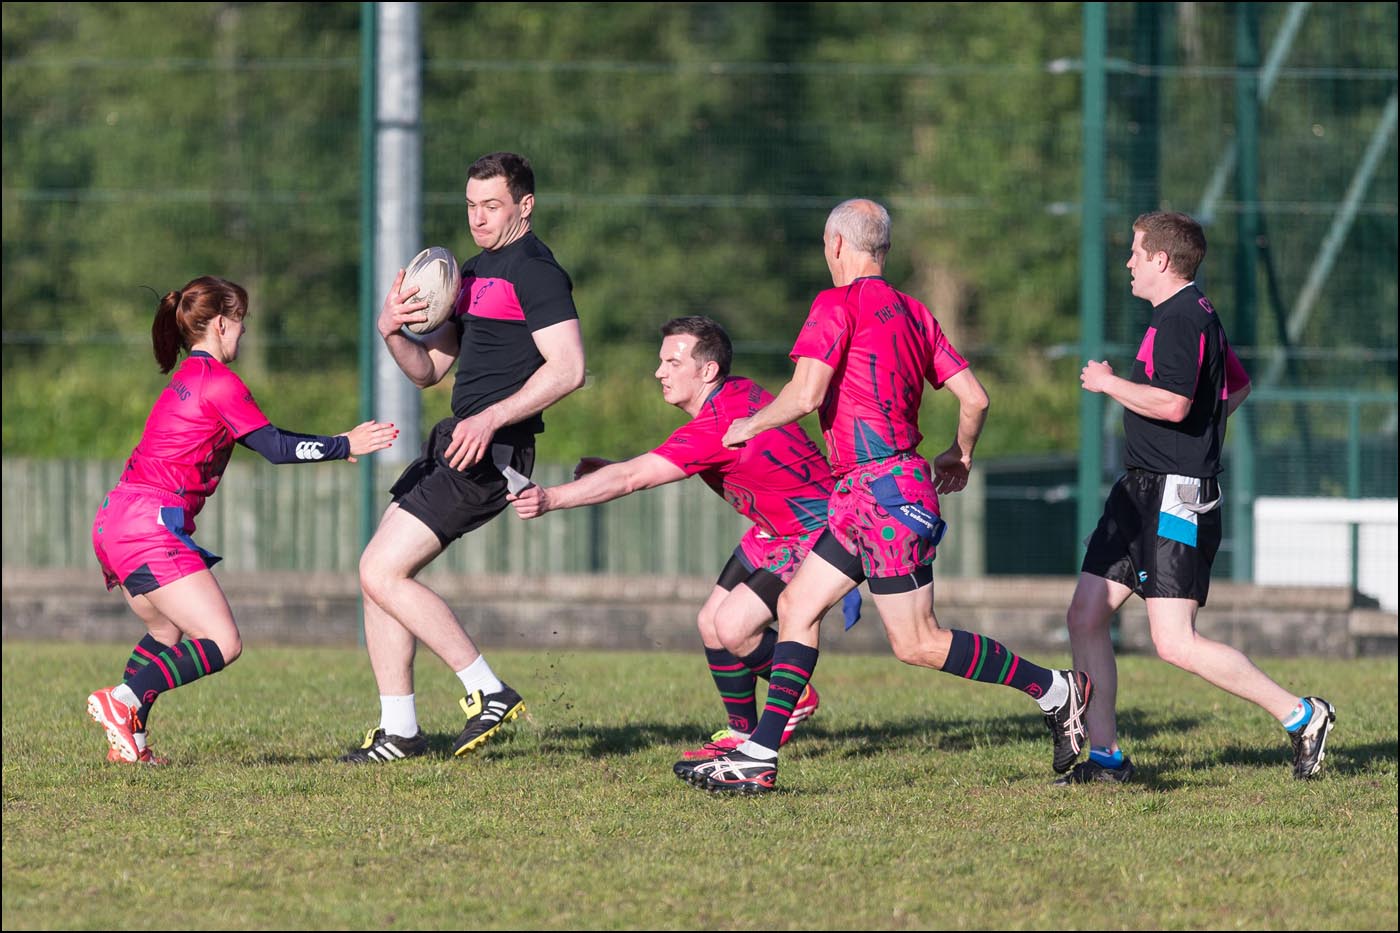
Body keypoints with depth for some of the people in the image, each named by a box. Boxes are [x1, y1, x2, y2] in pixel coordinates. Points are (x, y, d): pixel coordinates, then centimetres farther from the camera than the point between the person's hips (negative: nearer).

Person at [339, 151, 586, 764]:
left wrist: (491, 419, -27)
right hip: (453, 442, 10)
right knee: (378, 573, 6)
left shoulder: (534, 272, -11)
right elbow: (429, 368, 21)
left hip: (492, 454, -10)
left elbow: (568, 368, -21)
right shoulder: (475, 272, 19)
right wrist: (392, 333, 0)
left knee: (383, 573, -14)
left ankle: (489, 693, -7)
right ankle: (398, 731, 11)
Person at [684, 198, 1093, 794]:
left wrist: (750, 426, 0)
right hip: (863, 499, 10)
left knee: (918, 644, -5)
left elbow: (805, 394, -19)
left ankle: (1055, 691, -1)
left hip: (881, 492, -10)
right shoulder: (912, 313, 14)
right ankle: (759, 757, 7)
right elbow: (974, 397, 12)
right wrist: (960, 456, 30)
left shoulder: (838, 305, -10)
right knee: (796, 607, 10)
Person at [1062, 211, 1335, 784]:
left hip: (1176, 498, -11)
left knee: (1175, 644, -15)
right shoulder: (1197, 314, 18)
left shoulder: (1180, 319, -15)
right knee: (1085, 617, 7)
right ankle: (1104, 756, 11)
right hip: (1141, 491, 11)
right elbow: (1237, 385, 33)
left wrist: (1108, 383, -13)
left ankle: (1300, 716, -7)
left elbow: (1172, 402, -27)